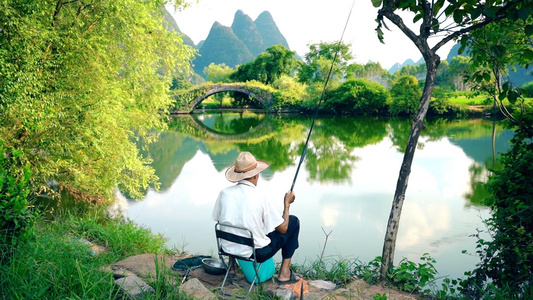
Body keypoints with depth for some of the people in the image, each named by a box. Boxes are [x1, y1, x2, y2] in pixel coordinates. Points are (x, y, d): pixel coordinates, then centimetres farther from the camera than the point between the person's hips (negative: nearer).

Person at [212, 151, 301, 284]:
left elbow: (218, 219, 8)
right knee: (293, 221, 11)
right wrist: (287, 203, 5)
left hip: (228, 249, 5)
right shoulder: (260, 198, -18)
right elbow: (283, 228, -11)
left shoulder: (224, 193, -8)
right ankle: (284, 273, 12)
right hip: (257, 254, -4)